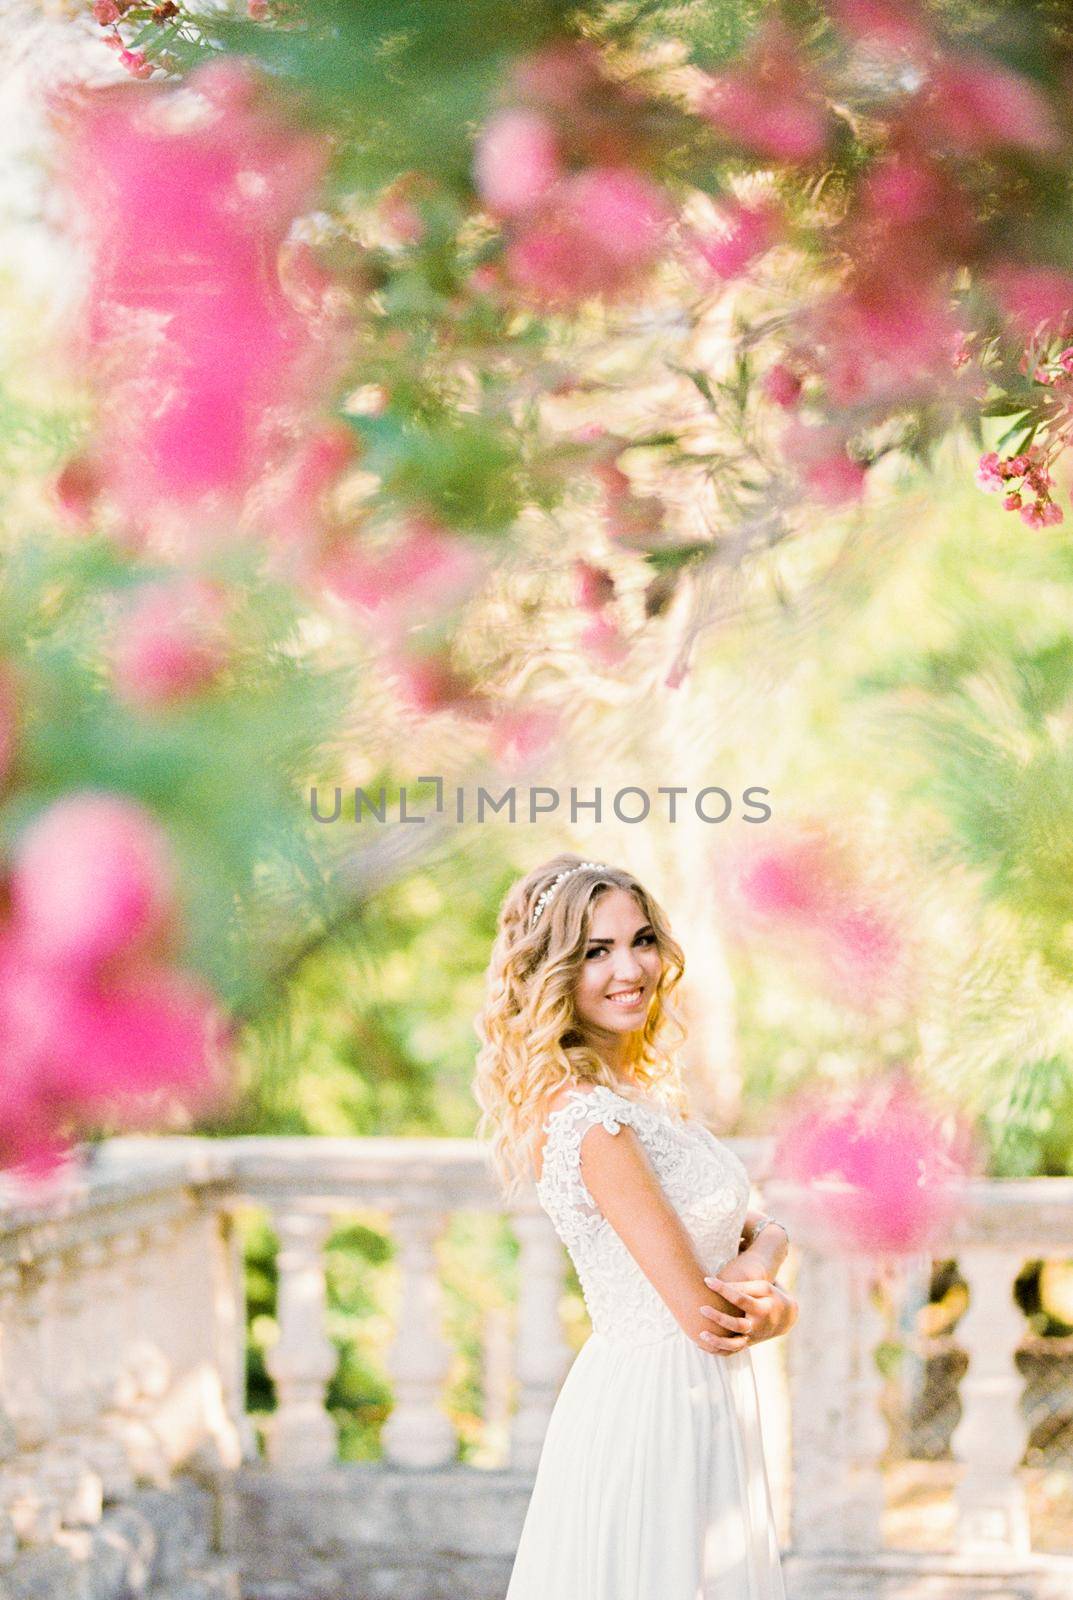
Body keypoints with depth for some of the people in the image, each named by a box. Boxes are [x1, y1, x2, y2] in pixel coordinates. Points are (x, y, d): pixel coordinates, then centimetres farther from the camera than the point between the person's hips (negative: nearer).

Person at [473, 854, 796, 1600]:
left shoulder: (645, 1091, 9)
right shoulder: (589, 1117, -20)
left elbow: (761, 1223, 9)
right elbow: (702, 1317, -21)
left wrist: (755, 1263, -13)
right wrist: (778, 1309, -1)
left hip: (699, 1406, 9)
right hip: (651, 1416, -9)